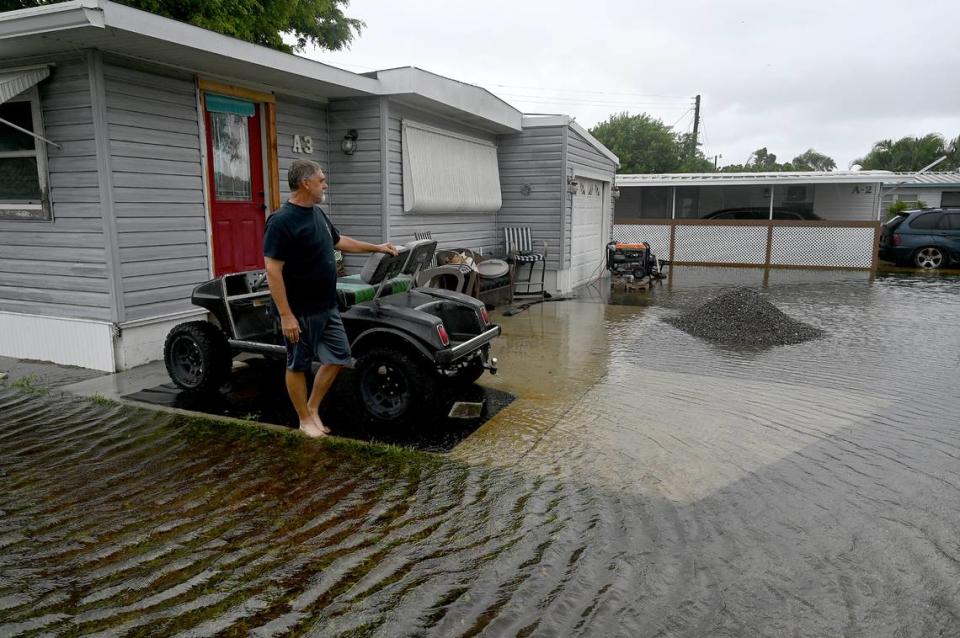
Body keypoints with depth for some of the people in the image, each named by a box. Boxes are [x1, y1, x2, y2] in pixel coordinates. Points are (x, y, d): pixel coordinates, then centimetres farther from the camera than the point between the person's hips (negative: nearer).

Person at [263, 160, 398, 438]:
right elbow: (273, 271, -21)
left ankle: (313, 408, 28)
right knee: (298, 366, 8)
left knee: (338, 358, 12)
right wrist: (286, 315, -23)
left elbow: (339, 241, 26)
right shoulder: (281, 221, -18)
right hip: (301, 312, -8)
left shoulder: (318, 213, 8)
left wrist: (376, 247, 28)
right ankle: (305, 420, 23)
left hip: (328, 308, 8)